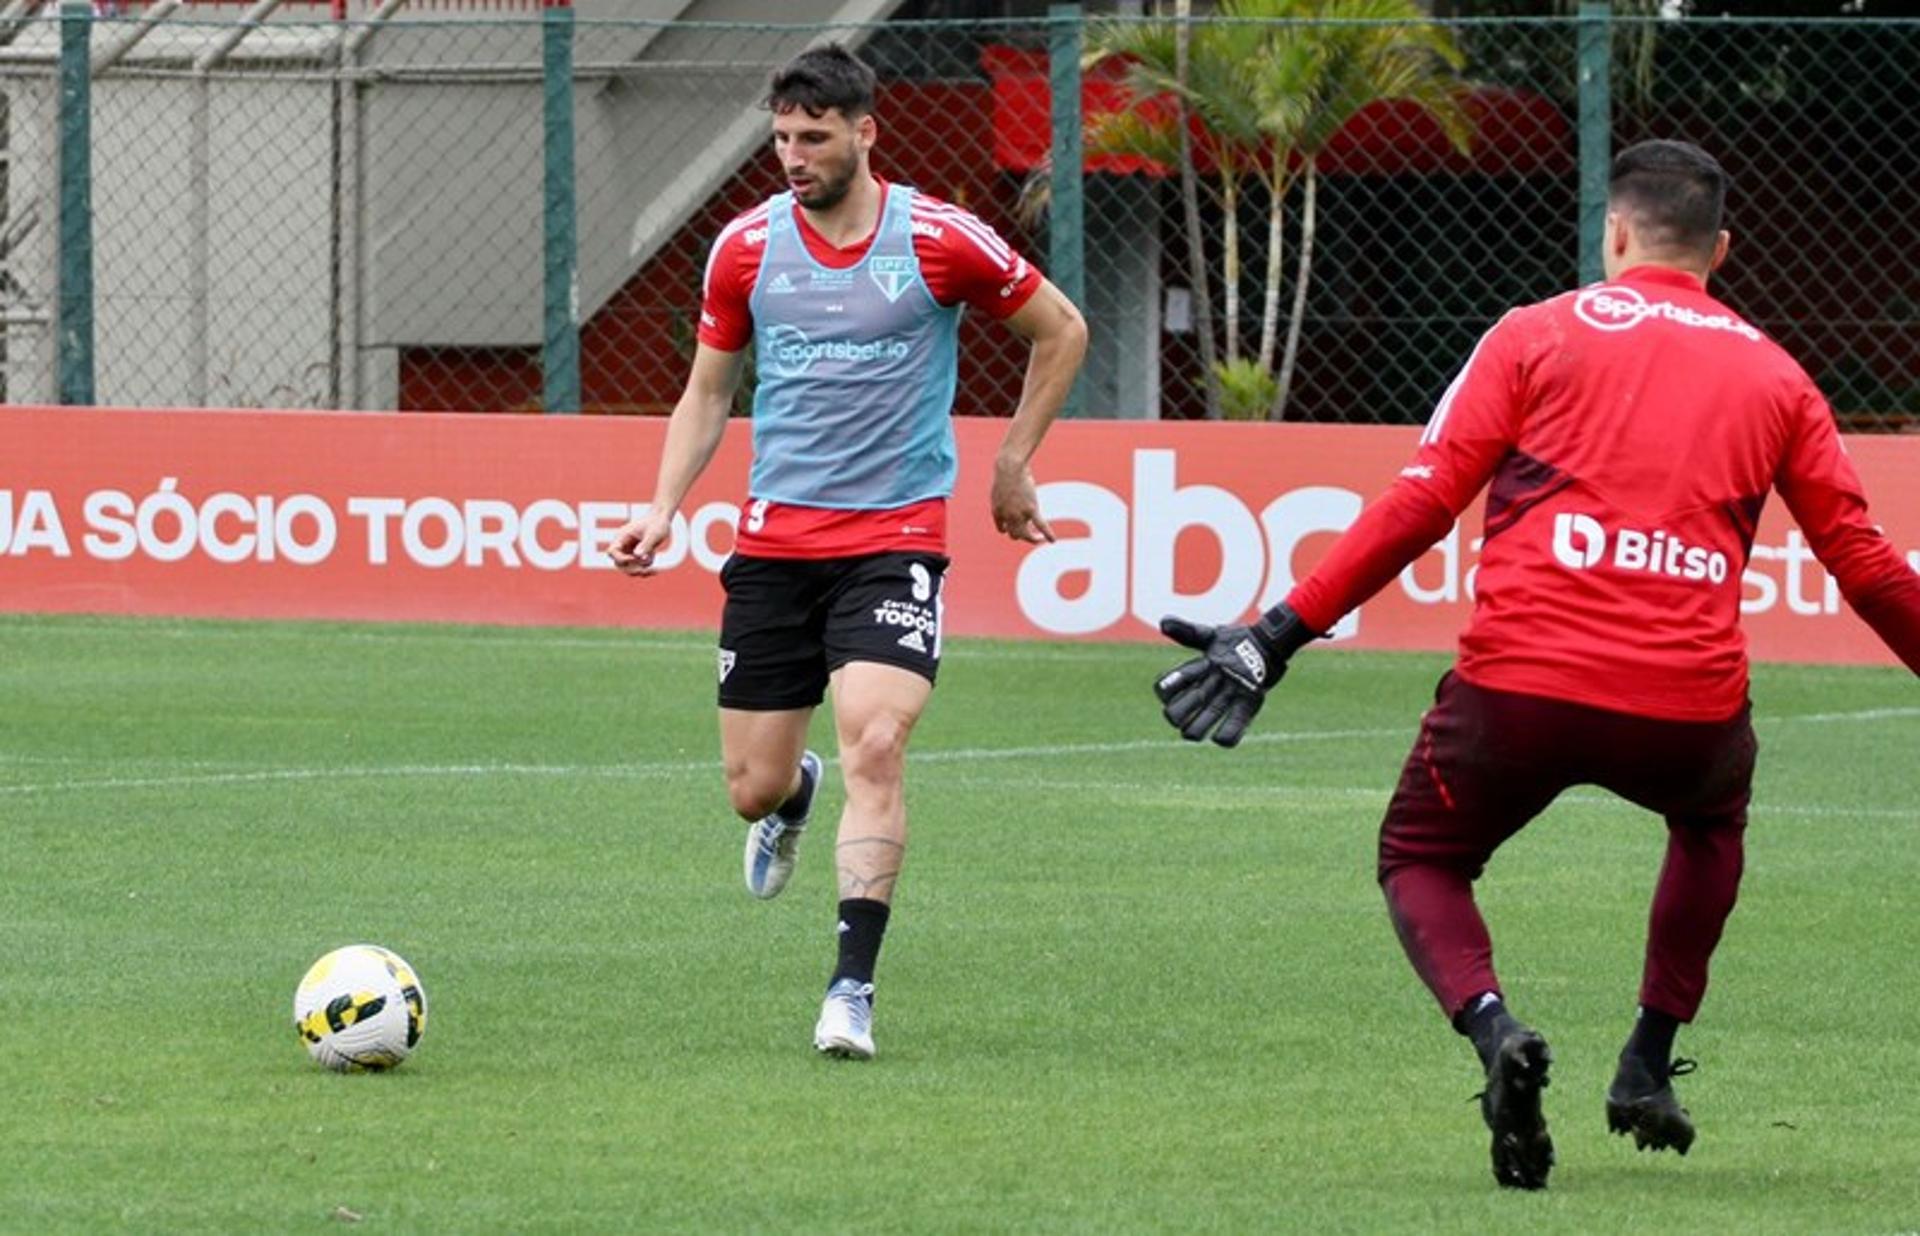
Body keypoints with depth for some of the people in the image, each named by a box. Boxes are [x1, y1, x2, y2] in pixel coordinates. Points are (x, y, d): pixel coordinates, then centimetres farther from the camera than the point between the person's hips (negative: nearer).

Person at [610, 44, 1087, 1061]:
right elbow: (708, 393, 13)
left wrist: (1012, 466, 8)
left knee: (875, 748, -22)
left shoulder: (940, 240, -6)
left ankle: (853, 990, -17)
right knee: (753, 787, 5)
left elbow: (1060, 332, 9)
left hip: (894, 536, -3)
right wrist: (663, 509, 0)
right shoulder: (746, 246, 2)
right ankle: (795, 797, 45)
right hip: (773, 542, 3)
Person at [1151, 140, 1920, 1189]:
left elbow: (1421, 502, 0)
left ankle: (1491, 1027, -10)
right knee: (1711, 819, 37)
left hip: (1521, 680, -2)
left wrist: (1281, 634, 0)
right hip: (1688, 704, 2)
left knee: (1418, 856, 21)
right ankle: (1649, 1067, 26)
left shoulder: (1539, 335, 8)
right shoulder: (1773, 375, 15)